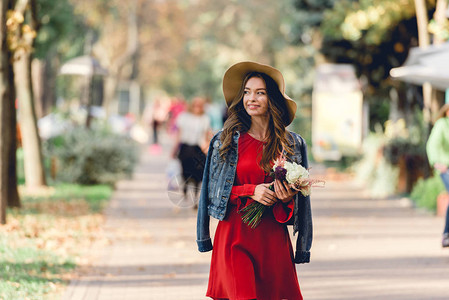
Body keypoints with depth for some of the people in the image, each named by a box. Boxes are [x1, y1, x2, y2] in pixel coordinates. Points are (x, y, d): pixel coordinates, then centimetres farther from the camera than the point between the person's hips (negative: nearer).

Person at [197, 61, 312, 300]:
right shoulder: (226, 141, 3)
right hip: (235, 236, -2)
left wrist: (287, 199, -8)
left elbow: (299, 198, 14)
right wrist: (251, 191, -10)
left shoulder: (292, 144, 7)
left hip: (273, 240, 2)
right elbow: (213, 191, 3)